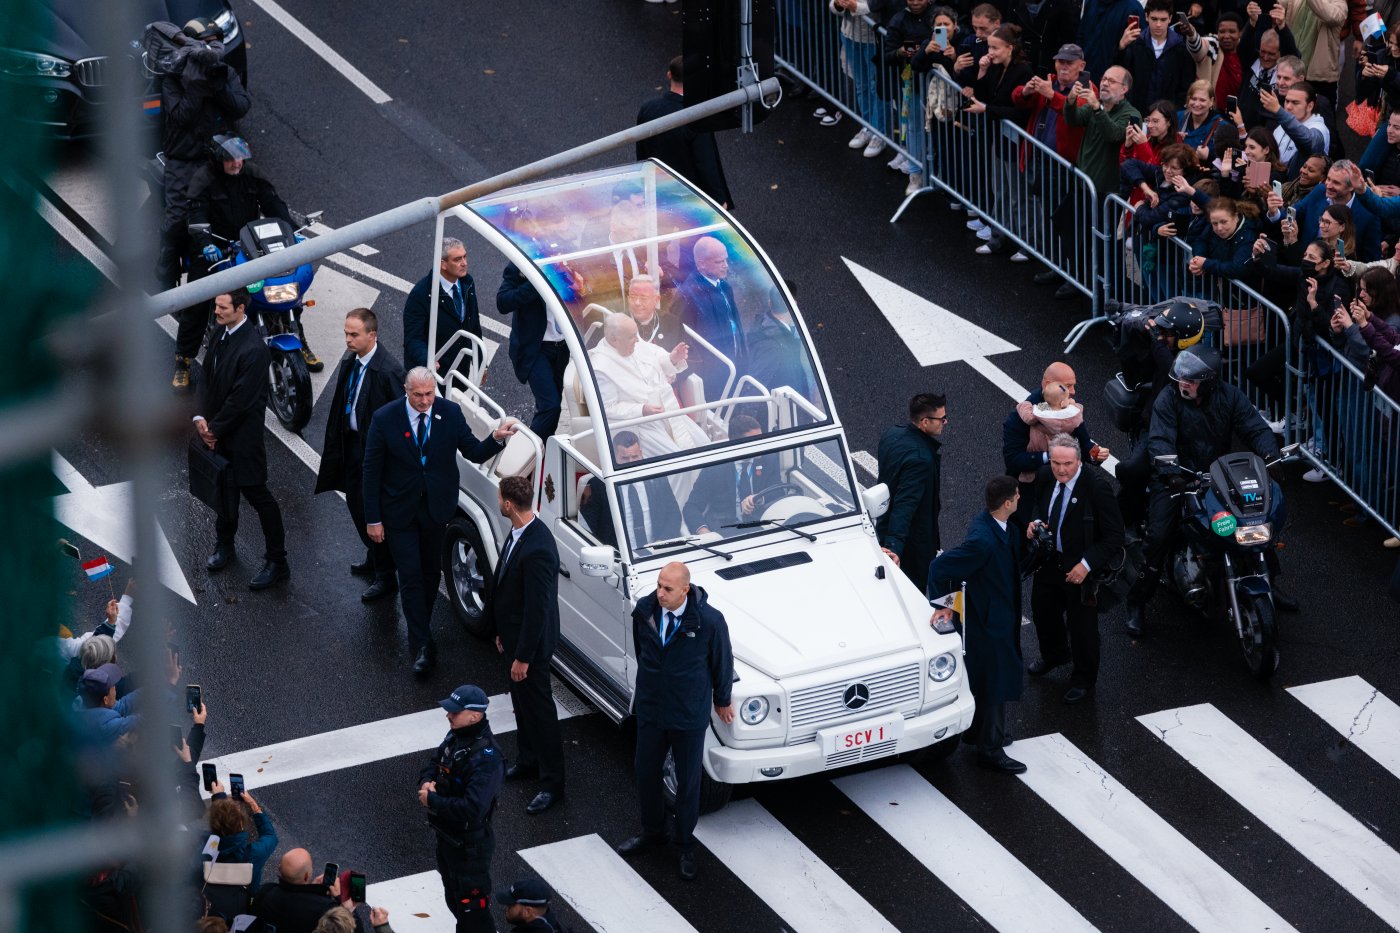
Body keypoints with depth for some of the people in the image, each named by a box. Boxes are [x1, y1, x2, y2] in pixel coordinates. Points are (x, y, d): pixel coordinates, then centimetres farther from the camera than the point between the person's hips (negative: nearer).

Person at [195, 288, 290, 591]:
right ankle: (224, 543, 43)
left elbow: (241, 399, -24)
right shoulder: (220, 335, 1)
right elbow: (206, 376, 7)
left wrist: (214, 428, -14)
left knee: (255, 492, -1)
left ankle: (277, 563, 9)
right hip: (218, 431, 8)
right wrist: (201, 417, -5)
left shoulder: (254, 349, -27)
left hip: (243, 435, -8)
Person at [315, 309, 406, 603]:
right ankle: (374, 558, 44)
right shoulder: (350, 361, 0)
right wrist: (336, 445, 13)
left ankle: (385, 577, 15)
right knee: (355, 502, 22)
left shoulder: (388, 371, -25)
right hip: (352, 443, 9)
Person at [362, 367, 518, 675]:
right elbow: (372, 470, -10)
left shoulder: (450, 414, -10)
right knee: (411, 577, -3)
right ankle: (422, 646, 1)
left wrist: (497, 438, -28)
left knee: (430, 573, 16)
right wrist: (373, 519, -10)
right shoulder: (385, 418, -16)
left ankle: (420, 629, 37)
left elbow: (475, 453, -6)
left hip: (436, 508, 3)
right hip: (400, 511, -3)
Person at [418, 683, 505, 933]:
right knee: (454, 899, 27)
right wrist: (426, 782, -9)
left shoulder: (486, 759, -31)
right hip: (447, 836, 10)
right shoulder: (455, 737, -3)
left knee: (472, 908, 0)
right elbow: (434, 764, 15)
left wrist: (432, 800, -26)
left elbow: (472, 809, -38)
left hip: (470, 844, -9)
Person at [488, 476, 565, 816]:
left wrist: (523, 657, -22)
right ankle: (528, 760, 43)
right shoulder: (519, 533, -2)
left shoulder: (537, 550, -33)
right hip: (514, 634, 10)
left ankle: (552, 783, 14)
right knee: (522, 701, 24)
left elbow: (538, 609, -28)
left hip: (531, 642, -9)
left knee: (538, 708, 3)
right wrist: (502, 633, 19)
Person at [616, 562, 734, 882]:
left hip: (689, 716, -4)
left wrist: (723, 700, 7)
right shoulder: (645, 611, -13)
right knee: (646, 774, 17)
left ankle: (686, 845, 29)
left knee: (688, 782, 11)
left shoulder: (709, 621, -23)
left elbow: (722, 662, -6)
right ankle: (652, 832, 41)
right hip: (650, 711, 4)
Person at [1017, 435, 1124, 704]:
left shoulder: (1096, 485, -28)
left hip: (1080, 567, -6)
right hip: (1049, 560, 6)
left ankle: (1083, 681, 31)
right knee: (1042, 610, 26)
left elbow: (1114, 536, -22)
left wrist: (1087, 564, -27)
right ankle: (1054, 654, 56)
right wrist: (1034, 522, -9)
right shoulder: (1045, 477, -10)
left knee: (1082, 624, 8)